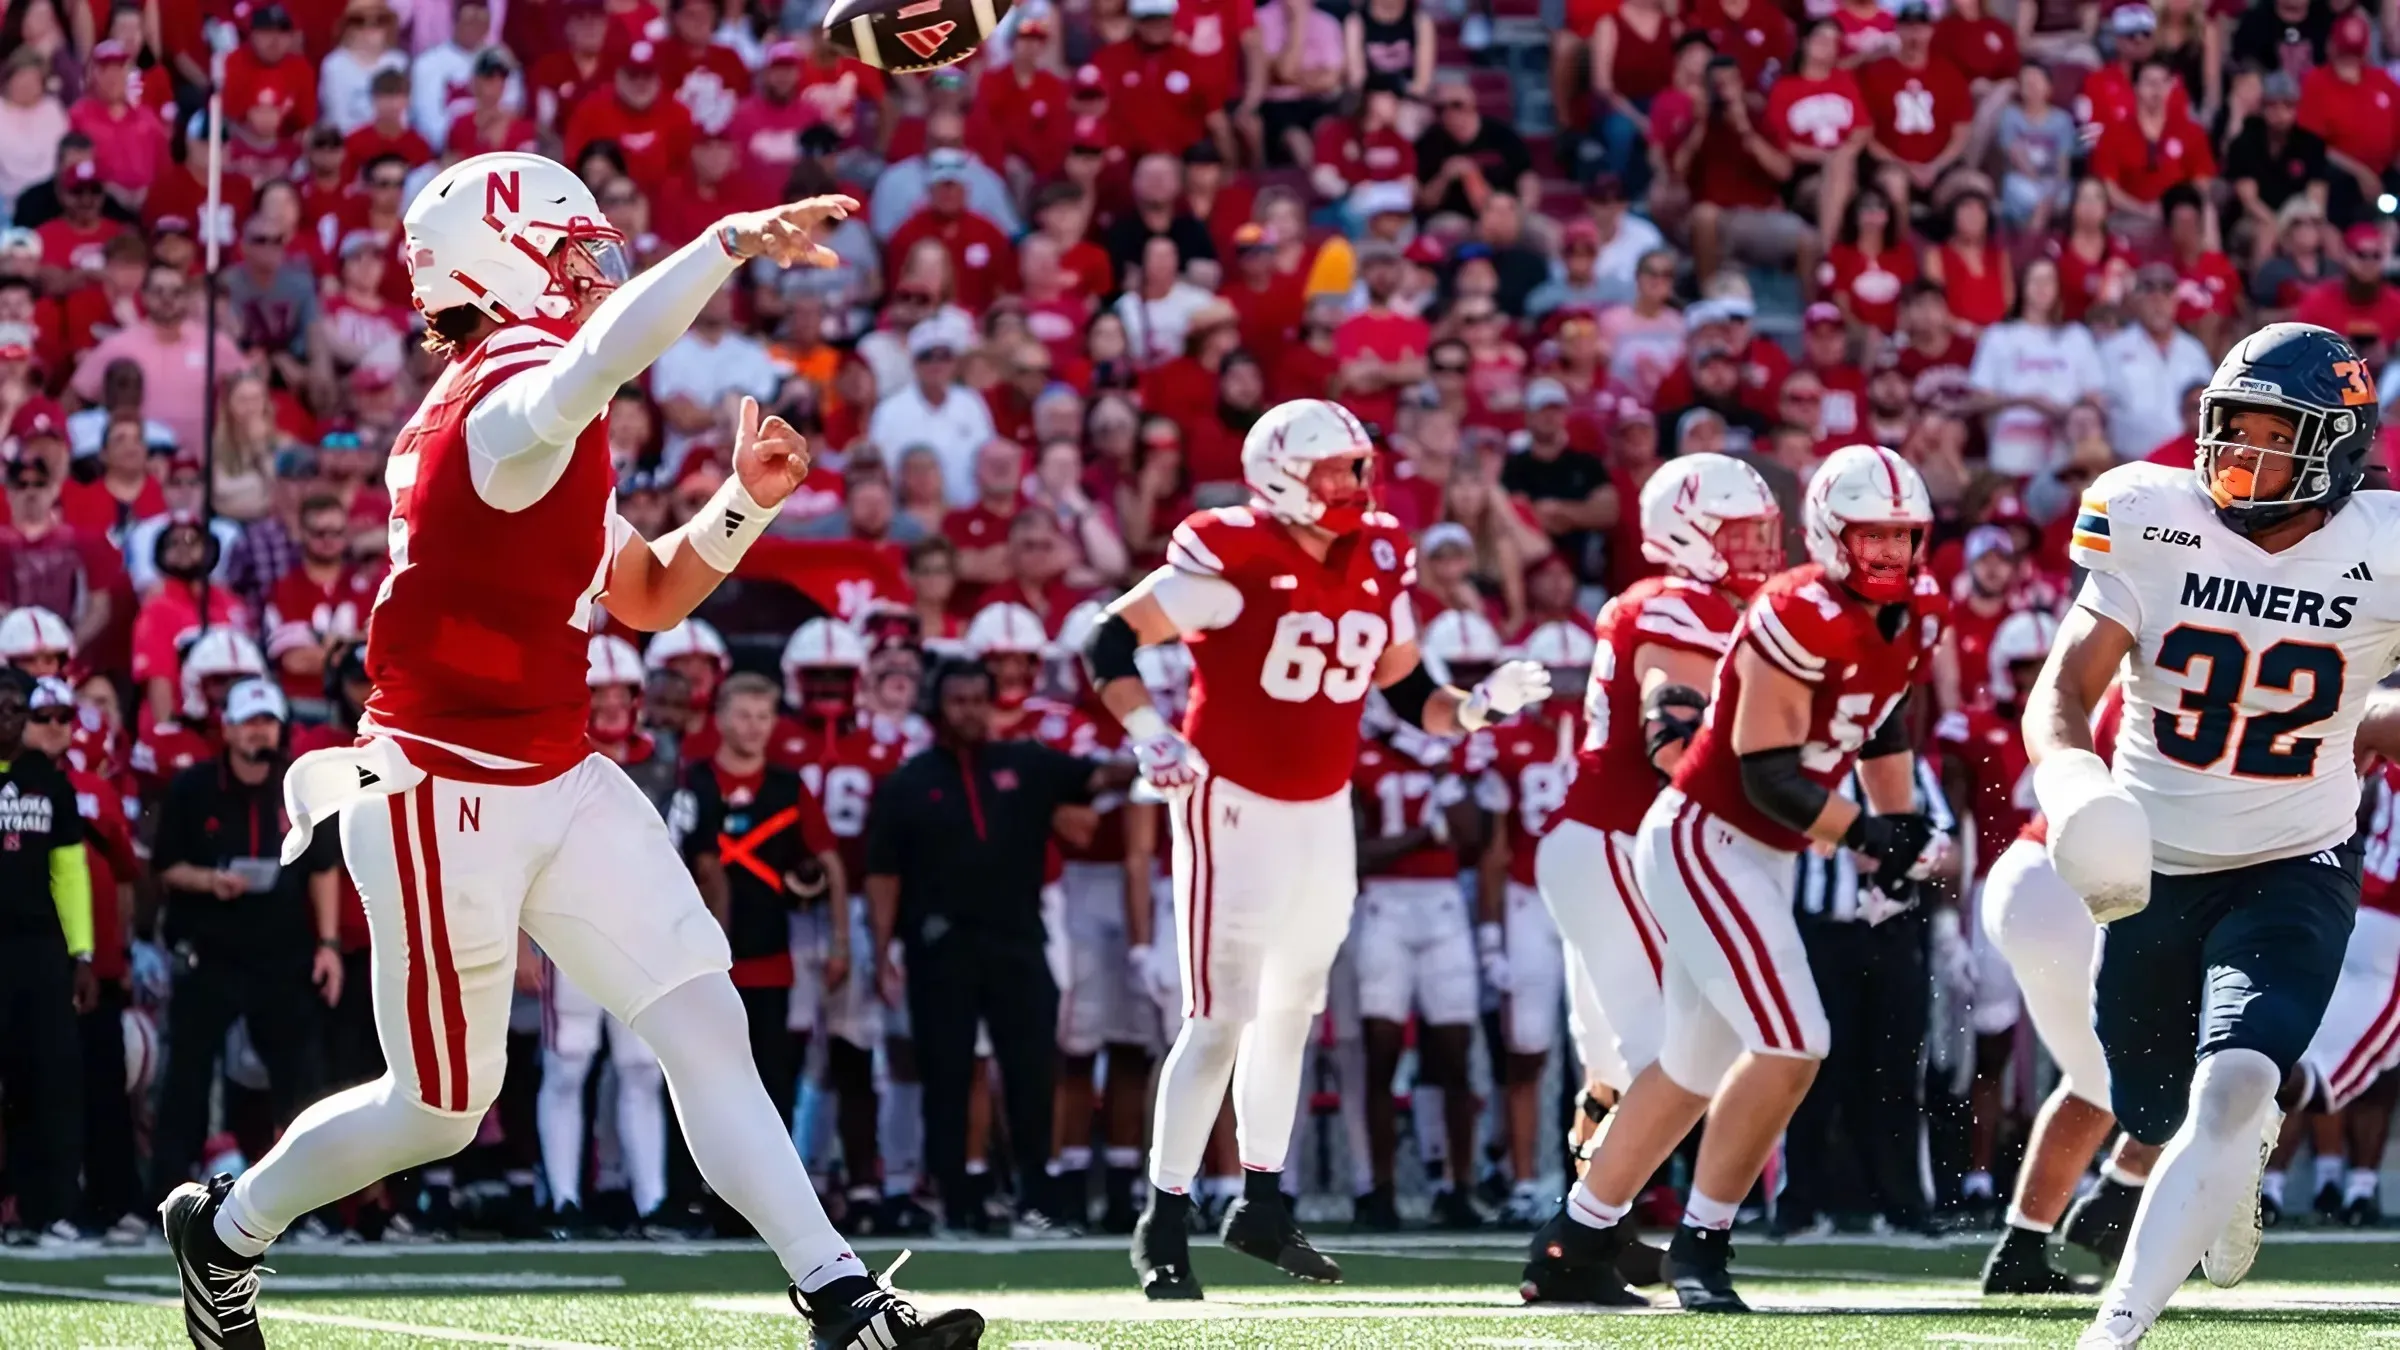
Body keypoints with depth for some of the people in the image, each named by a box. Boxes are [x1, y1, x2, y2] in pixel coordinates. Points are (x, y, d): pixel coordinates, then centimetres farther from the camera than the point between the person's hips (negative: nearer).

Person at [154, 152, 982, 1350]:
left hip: (559, 787, 9)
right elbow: (595, 362, -47)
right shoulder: (510, 405, -20)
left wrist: (745, 502, 4)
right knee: (441, 1109, 7)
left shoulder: (546, 437, 12)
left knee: (704, 1024, -2)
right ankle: (227, 1227, 32)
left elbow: (645, 597, 19)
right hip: (446, 799, -9)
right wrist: (732, 241, -49)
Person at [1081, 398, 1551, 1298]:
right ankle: (1164, 1224, -2)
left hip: (1324, 811, 7)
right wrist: (1149, 735, -27)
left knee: (1291, 1009, 16)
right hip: (1234, 805, -7)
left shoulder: (1380, 565, 2)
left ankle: (1262, 1204, 29)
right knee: (1222, 1017, -9)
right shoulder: (1234, 559, -18)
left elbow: (1404, 689, 12)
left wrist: (1475, 709, -6)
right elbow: (1111, 642, -14)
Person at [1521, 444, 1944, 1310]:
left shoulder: (1916, 617, 3)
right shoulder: (1801, 618, -23)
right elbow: (1769, 774, -24)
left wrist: (1900, 832, 13)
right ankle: (1698, 1248, -5)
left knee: (1696, 1065, 16)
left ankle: (1570, 1252, 26)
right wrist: (1868, 835, -24)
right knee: (1791, 1045, -17)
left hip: (1758, 856, 10)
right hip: (1702, 842, -10)